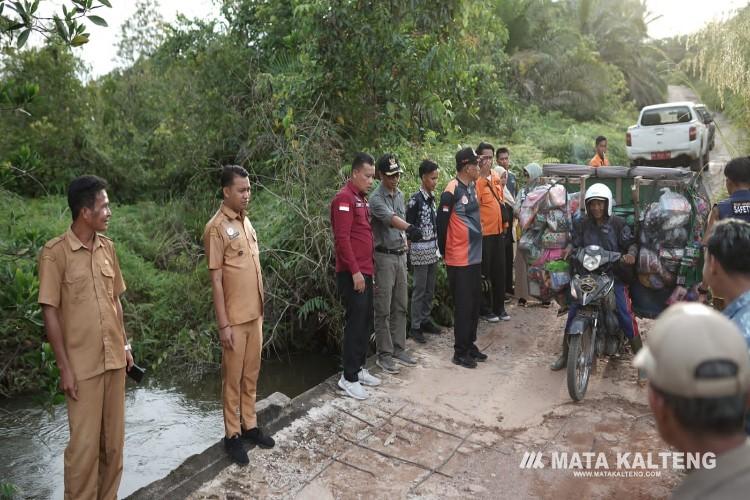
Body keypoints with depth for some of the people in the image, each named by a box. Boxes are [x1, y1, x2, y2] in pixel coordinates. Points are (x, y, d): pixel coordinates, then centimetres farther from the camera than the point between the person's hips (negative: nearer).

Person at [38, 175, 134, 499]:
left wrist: (125, 345, 11)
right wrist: (64, 367, -12)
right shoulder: (55, 253, -12)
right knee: (85, 443, 4)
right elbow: (50, 312, -11)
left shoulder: (107, 247, 5)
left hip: (114, 359, 6)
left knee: (114, 438, 14)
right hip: (82, 364, -5)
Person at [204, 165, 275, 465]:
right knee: (233, 378, 6)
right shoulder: (217, 228, -15)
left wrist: (259, 309, 16)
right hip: (235, 318, -7)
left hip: (254, 314, 7)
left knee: (251, 375, 17)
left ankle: (250, 425, 31)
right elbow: (215, 279, -16)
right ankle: (232, 435, 20)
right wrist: (223, 324, -17)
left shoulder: (245, 222, 9)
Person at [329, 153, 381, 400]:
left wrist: (368, 268, 16)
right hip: (352, 274, -9)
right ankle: (349, 378, 6)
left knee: (365, 322, 14)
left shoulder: (361, 198, 16)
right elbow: (342, 238, -19)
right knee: (355, 323, -4)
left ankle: (359, 368, 26)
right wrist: (355, 271, -20)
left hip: (365, 272, 9)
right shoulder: (344, 198, -13)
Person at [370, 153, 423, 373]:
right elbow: (391, 219, -34)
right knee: (383, 309, 0)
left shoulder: (400, 195, 11)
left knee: (400, 307, 13)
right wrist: (409, 228, -52)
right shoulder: (376, 198, -15)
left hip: (401, 255, 8)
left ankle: (398, 349, 24)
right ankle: (384, 355, 9)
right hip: (384, 256, -8)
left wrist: (405, 244, 16)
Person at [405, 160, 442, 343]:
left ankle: (425, 320, 27)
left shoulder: (432, 197, 9)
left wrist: (437, 246, 16)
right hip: (420, 250, -7)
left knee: (430, 289, 14)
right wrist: (410, 252, -11)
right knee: (419, 290, 0)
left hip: (433, 249, 7)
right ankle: (415, 327, 9)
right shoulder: (416, 199, -13)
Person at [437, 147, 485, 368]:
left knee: (474, 303, 15)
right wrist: (444, 252, -5)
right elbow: (442, 221, -13)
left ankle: (470, 345, 28)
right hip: (459, 259, -8)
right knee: (463, 305, -1)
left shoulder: (472, 187, 10)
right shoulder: (452, 190, -15)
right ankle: (460, 352, 11)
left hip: (475, 256, 8)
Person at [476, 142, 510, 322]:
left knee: (500, 271, 14)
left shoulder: (496, 176, 11)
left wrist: (504, 223, 18)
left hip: (498, 231, 7)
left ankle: (499, 307, 25)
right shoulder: (476, 180, -14)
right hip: (484, 233, -7)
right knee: (484, 273, 4)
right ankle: (485, 309, 15)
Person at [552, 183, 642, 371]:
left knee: (626, 315, -9)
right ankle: (565, 355, 15)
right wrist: (569, 248, -13)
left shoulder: (618, 223, 2)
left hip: (613, 276, -2)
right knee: (573, 313, -1)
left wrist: (631, 253, -22)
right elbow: (575, 243, 10)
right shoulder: (581, 224, 8)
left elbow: (631, 242, -1)